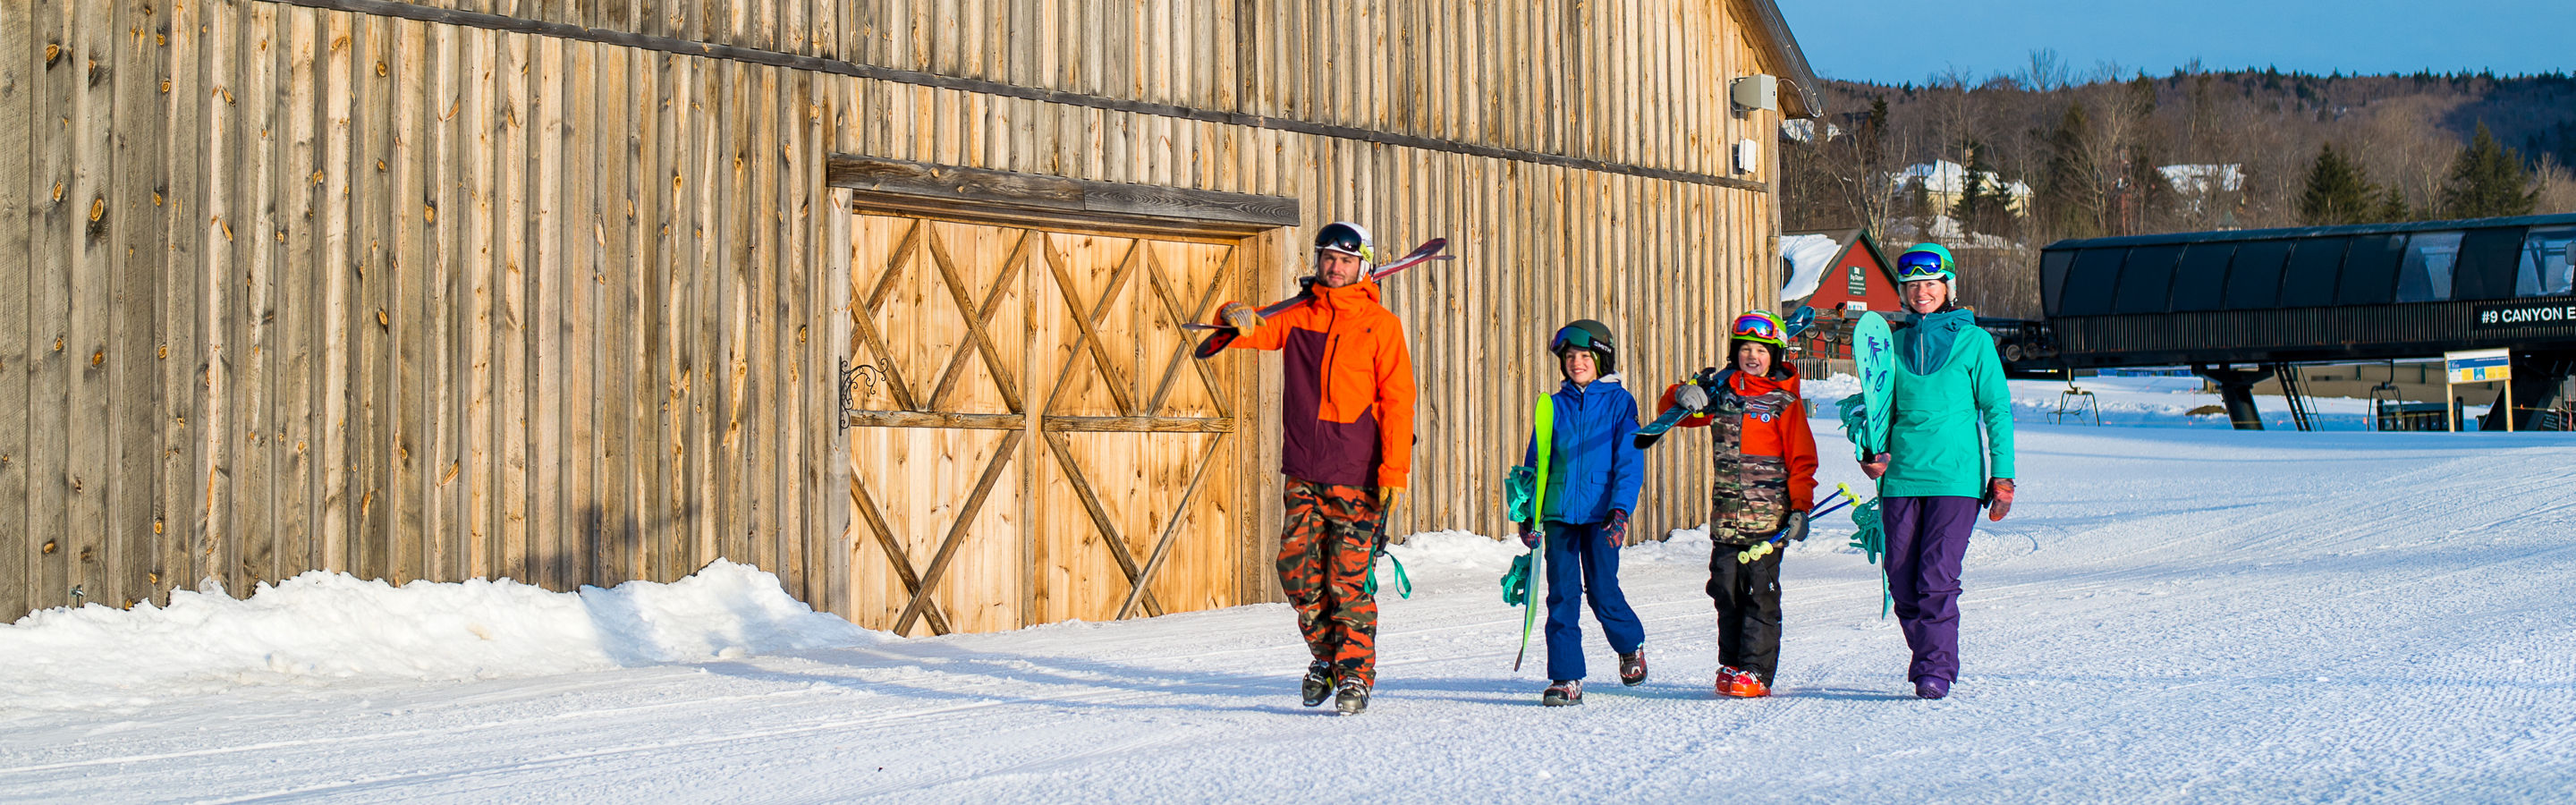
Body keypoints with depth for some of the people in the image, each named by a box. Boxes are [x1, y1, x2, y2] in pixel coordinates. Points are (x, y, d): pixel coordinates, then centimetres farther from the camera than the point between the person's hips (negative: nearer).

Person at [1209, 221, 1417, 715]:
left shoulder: (1380, 325, 1)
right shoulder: (1297, 317, 11)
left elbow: (1397, 400, -2)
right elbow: (1253, 332, 5)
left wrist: (1395, 470, -10)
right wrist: (1237, 321, -21)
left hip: (1358, 474, -3)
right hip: (1303, 472, 3)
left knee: (1349, 579, -4)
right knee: (1296, 567, -3)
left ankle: (1354, 674, 6)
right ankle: (1327, 655, 18)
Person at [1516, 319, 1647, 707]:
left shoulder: (1619, 402, 2)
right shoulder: (1555, 405, 10)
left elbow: (1629, 461, -2)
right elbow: (1534, 461, 14)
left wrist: (1620, 511, -13)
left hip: (1599, 513, -3)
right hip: (1559, 513, 3)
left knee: (1602, 593, -2)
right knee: (1562, 595, -3)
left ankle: (1631, 645, 28)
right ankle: (1565, 678, 0)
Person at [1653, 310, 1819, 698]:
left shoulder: (1784, 403, 0)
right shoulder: (1721, 393, 11)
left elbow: (1802, 460, 0)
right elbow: (1672, 412, 19)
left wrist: (1801, 508, -10)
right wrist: (1682, 396, -5)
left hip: (1768, 517, -4)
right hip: (1726, 516, 4)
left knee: (1760, 593, -5)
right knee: (1727, 592, 7)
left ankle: (1756, 671, -3)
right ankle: (1730, 665, 16)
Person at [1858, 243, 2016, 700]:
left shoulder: (1973, 342, 2)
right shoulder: (1896, 344, 12)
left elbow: (1998, 410, 4)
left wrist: (2002, 476, -2)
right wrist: (1874, 452, 0)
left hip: (1956, 477, -4)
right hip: (1902, 475, 4)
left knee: (1937, 578, -13)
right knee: (1902, 582, 3)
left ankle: (1937, 670, -6)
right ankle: (1927, 658, 21)